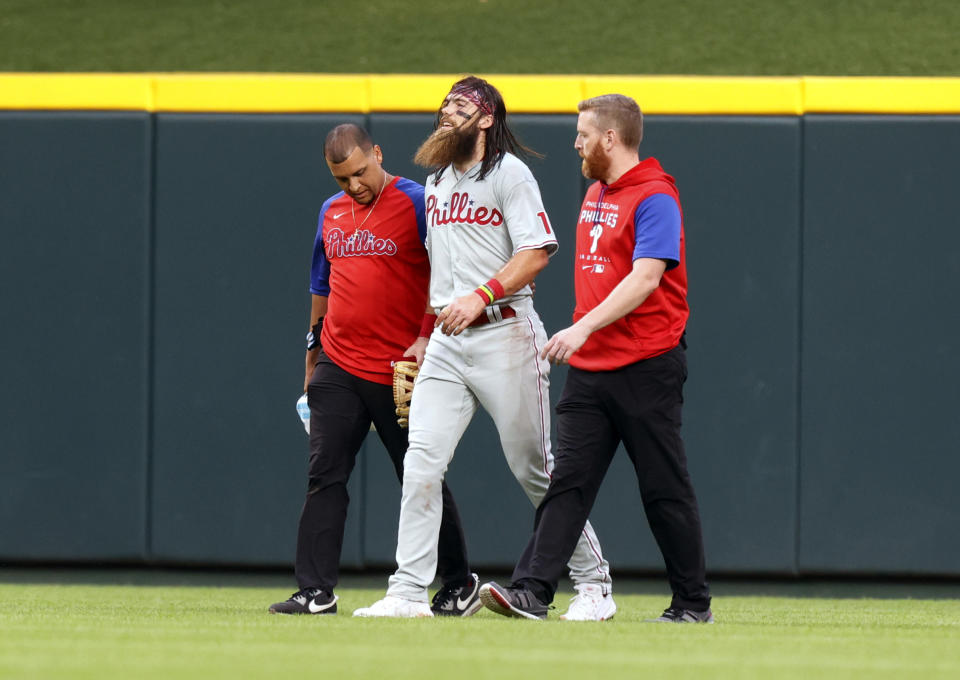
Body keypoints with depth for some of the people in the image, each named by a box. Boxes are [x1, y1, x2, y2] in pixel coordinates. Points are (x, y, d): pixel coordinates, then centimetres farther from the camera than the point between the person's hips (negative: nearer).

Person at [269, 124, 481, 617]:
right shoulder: (332, 213, 13)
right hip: (338, 371, 5)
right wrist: (313, 359, 22)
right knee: (325, 477, -3)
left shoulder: (416, 203, -7)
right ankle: (316, 591, -4)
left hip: (399, 372, -5)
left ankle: (459, 585, 15)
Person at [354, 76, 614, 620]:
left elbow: (536, 253, -16)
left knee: (536, 470, -1)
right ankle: (409, 593, -8)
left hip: (504, 335, -7)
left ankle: (594, 585, 11)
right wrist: (425, 333, 23)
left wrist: (481, 296, -26)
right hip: (447, 342, 7)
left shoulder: (509, 173, -5)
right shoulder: (438, 182, 18)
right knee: (421, 463, -7)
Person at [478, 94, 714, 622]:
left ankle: (693, 603, 10)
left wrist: (584, 327, -30)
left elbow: (645, 279, -23)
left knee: (664, 489, 0)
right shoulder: (594, 194, 17)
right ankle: (531, 591, -12)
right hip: (589, 367, 8)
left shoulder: (654, 197, -12)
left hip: (647, 366, -8)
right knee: (567, 480, -3)